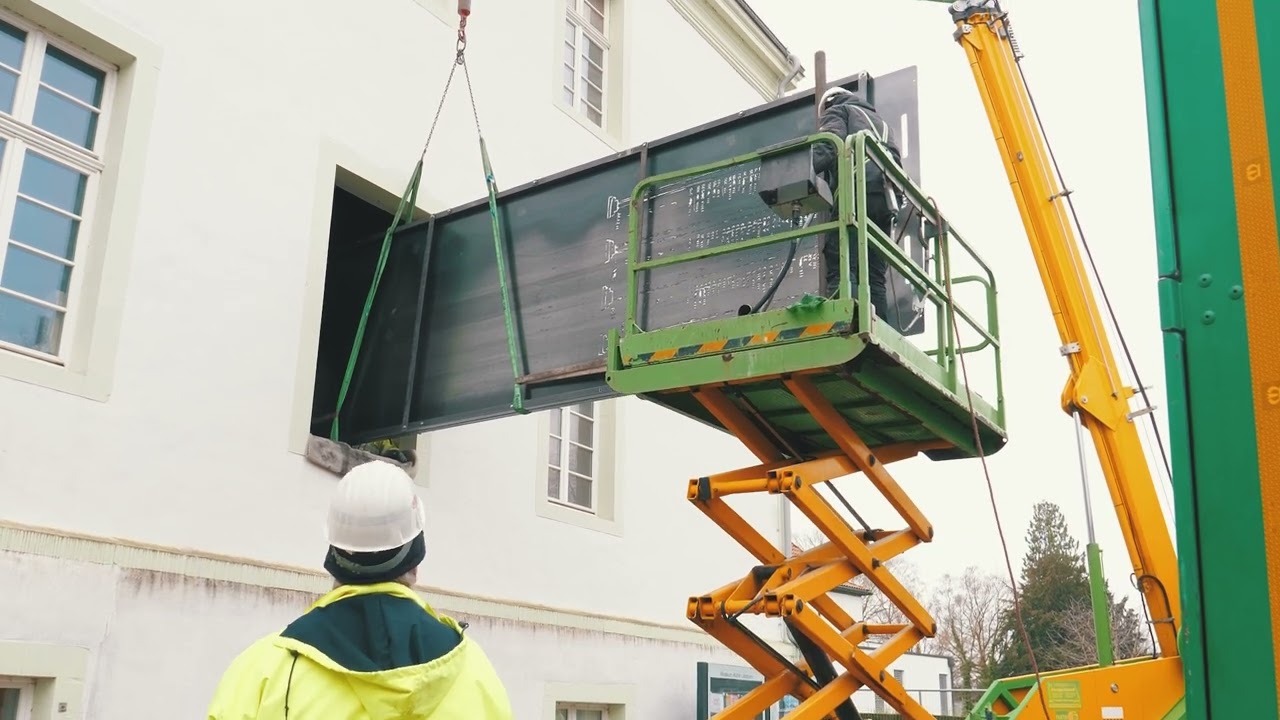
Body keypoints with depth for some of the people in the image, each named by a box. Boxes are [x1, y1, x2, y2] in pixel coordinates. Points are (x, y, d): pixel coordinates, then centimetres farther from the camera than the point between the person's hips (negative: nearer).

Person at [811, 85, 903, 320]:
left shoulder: (836, 111, 18)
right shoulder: (879, 121, 40)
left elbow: (829, 147, -5)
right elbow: (895, 160, 27)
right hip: (884, 196, 7)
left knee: (841, 269, -16)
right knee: (874, 275, 1)